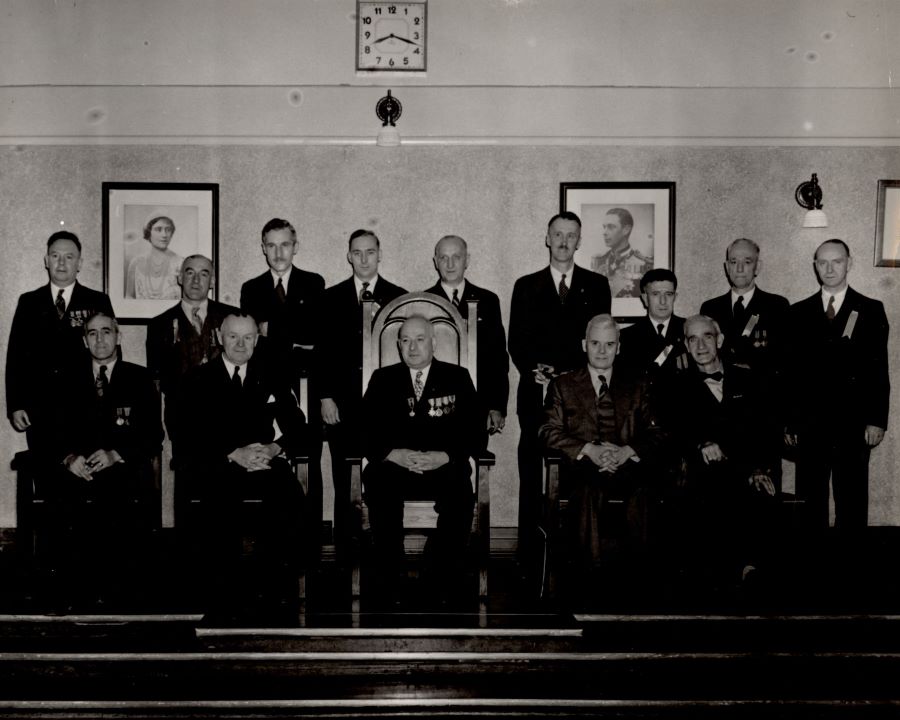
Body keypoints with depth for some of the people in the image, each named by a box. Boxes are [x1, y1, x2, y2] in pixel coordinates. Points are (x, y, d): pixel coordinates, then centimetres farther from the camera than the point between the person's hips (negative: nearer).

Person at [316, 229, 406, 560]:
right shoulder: (331, 298, 10)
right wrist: (325, 397, 1)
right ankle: (345, 555, 11)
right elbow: (322, 350, 7)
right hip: (343, 404, 1)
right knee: (344, 485, 3)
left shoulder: (397, 298, 7)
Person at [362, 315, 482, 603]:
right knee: (376, 485, -32)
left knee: (460, 496, -32)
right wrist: (393, 454, -14)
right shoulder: (383, 379, 12)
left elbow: (474, 431, 2)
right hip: (394, 466, 1)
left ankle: (446, 586, -16)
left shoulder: (457, 377, 10)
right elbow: (365, 431, 5)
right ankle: (388, 583, -19)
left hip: (444, 467, -1)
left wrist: (444, 456, -15)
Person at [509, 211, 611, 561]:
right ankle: (529, 554, 6)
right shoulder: (526, 286, 12)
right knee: (532, 477, 1)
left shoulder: (596, 285, 10)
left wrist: (568, 373, -10)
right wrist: (533, 370, -11)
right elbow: (516, 342, 7)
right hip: (536, 394, 1)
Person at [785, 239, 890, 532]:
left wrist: (877, 420, -5)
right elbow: (791, 370, 8)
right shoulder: (799, 312, 9)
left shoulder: (871, 310, 5)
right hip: (810, 423, 2)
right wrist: (788, 421, 4)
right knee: (809, 502, 4)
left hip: (853, 423, -1)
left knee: (852, 502, 3)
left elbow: (879, 369, 1)